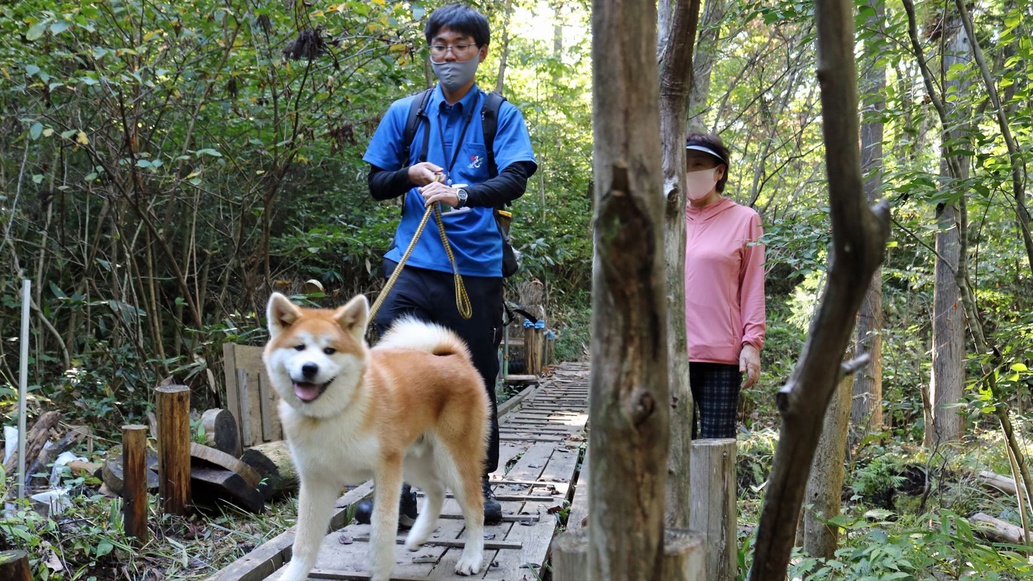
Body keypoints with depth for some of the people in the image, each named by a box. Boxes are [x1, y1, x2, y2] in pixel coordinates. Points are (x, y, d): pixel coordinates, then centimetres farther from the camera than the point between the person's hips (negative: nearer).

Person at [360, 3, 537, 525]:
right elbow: (375, 183, 16)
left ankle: (480, 481, 23)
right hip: (411, 265, 1)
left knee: (476, 377, 7)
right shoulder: (404, 114, 13)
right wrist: (411, 175, -6)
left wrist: (462, 193, -29)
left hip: (477, 267, -1)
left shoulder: (502, 116, 6)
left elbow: (515, 180, -9)